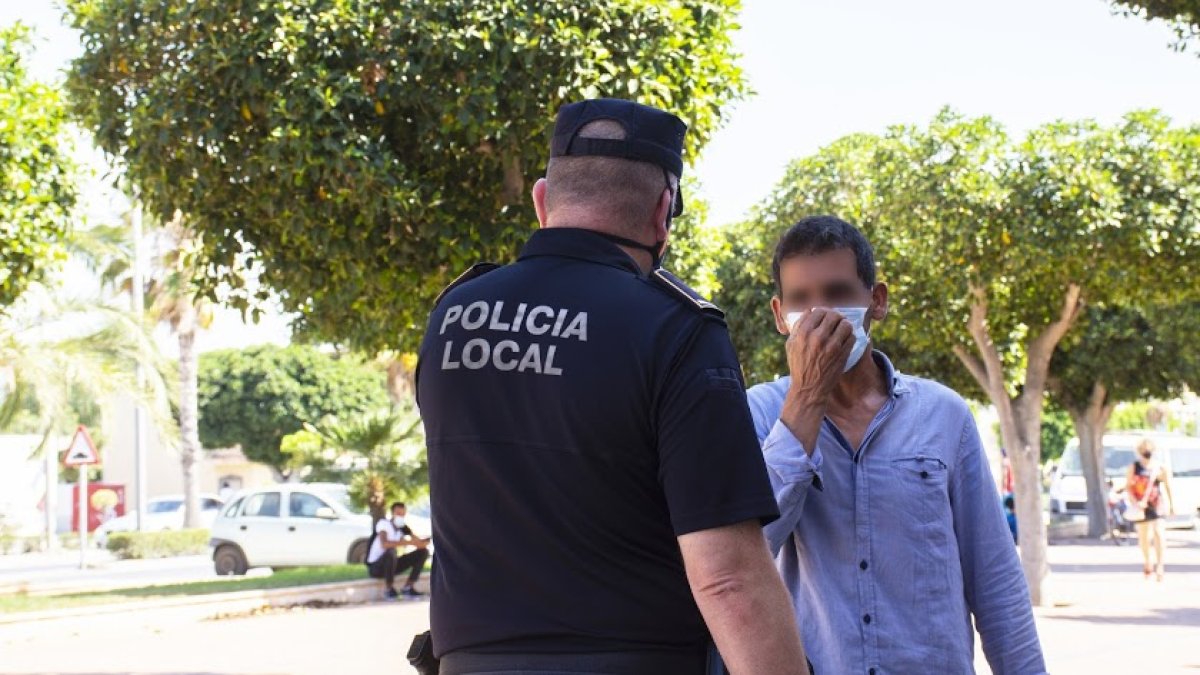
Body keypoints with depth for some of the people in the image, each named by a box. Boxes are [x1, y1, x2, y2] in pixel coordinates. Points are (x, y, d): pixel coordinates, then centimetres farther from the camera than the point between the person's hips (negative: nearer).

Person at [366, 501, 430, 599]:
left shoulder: (403, 528, 3)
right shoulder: (384, 523, -16)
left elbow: (420, 543, -3)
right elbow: (384, 544, -35)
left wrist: (427, 541, -27)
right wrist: (407, 542, -39)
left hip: (391, 565, 7)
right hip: (376, 566, -7)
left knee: (423, 551, -1)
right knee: (391, 551, -39)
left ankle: (408, 588, -4)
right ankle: (390, 589, -21)